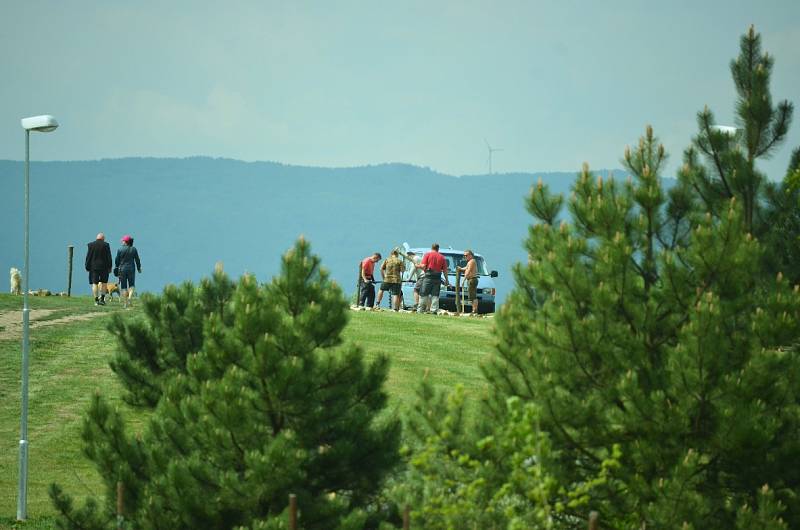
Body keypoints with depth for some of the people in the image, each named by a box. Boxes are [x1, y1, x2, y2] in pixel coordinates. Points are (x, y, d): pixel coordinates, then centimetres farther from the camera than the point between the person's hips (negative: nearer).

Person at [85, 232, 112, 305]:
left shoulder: (91, 245, 0)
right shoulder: (106, 245, -3)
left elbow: (88, 257, 1)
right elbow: (109, 257, -2)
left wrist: (87, 267, 7)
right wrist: (109, 267, 4)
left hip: (93, 267, 1)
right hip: (104, 267, -1)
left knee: (95, 283, 3)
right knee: (104, 283, 10)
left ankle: (96, 300, -1)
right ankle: (102, 298, -1)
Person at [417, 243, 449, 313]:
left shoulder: (427, 254, 2)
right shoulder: (442, 257, 10)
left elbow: (423, 266, -7)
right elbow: (445, 270, 9)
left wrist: (419, 266, 15)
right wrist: (446, 280, 16)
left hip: (428, 276, -2)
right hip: (438, 278, 2)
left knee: (423, 294, 1)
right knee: (435, 295, 5)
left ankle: (420, 309, 0)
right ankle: (434, 309, 0)